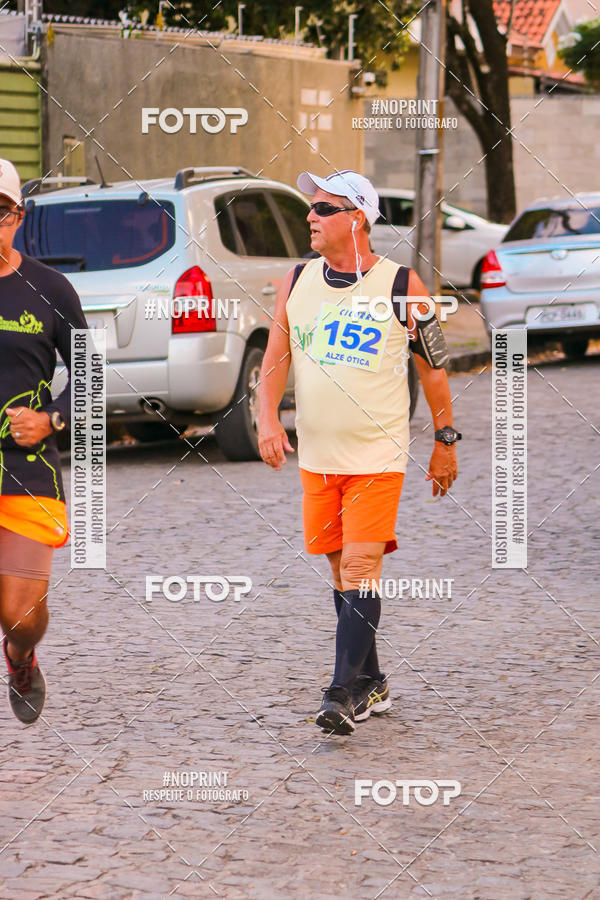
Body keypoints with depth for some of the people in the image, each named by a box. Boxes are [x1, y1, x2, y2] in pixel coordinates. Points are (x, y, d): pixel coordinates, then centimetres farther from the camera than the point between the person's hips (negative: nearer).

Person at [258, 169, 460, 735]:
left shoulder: (401, 286, -5)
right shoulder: (297, 283, 5)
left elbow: (431, 366, 2)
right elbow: (275, 357, 6)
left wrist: (445, 441, 5)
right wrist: (268, 418, -10)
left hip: (377, 455, -5)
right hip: (316, 455, 5)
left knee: (361, 567, -13)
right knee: (341, 570, 10)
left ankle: (344, 693, -16)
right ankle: (371, 685, 22)